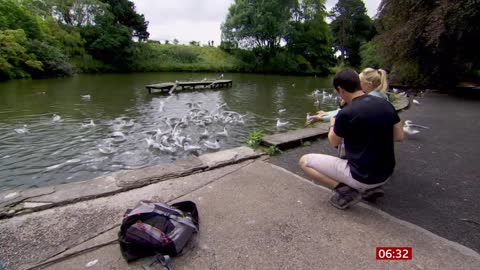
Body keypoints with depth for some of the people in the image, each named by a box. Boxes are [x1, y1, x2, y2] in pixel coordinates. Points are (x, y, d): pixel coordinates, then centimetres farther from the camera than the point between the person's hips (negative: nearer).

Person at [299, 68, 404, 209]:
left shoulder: (345, 113, -19)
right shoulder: (386, 105, -2)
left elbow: (334, 142, -1)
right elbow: (399, 137, 7)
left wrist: (333, 124, 18)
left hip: (361, 177, -6)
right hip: (385, 175, 6)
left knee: (305, 161, 2)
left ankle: (344, 189, -7)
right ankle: (370, 187, 17)